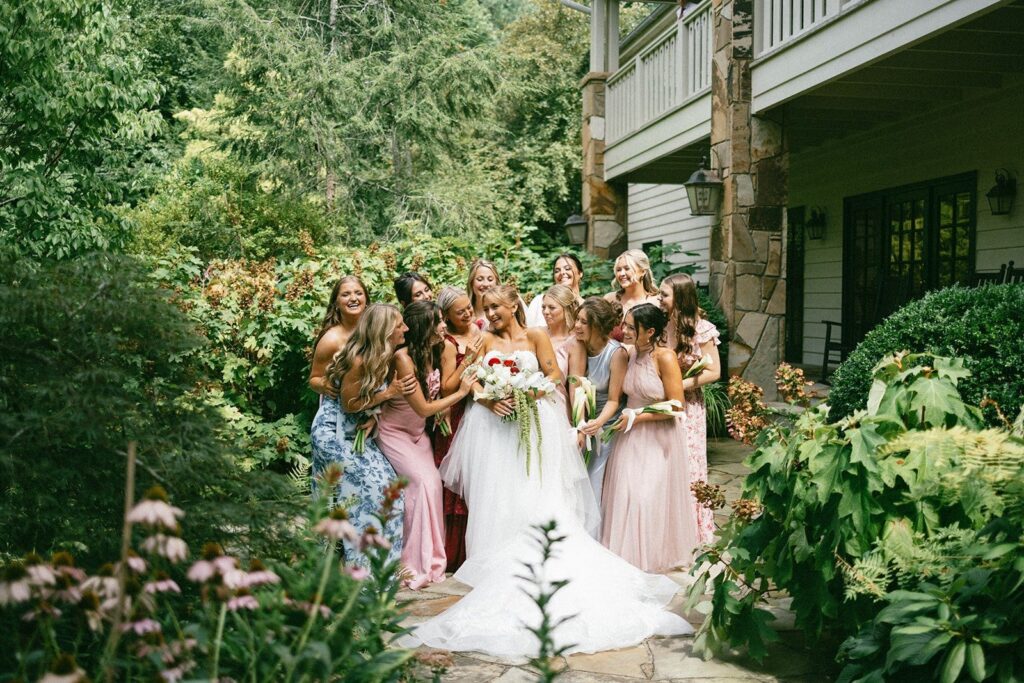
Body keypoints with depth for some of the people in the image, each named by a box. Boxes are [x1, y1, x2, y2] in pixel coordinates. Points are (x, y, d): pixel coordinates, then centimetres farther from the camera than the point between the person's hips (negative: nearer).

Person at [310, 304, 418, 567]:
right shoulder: (357, 360, -24)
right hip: (334, 435, -8)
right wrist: (389, 393, -18)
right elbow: (348, 405, -17)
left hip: (357, 434, 8)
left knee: (386, 485, 3)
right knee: (371, 489, -12)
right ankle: (362, 567, -2)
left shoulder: (383, 358, 0)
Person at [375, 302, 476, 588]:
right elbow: (423, 408, -21)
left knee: (433, 482, -10)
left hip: (418, 432, 6)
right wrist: (461, 393, -13)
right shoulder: (403, 358, -25)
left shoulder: (434, 352, -4)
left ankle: (431, 558, -1)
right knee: (423, 481, -20)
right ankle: (416, 563, -10)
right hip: (394, 433, -6)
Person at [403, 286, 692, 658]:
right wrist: (490, 400, -16)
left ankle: (531, 559, -2)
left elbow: (555, 375, -2)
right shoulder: (486, 341, 9)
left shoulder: (535, 337, 3)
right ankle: (497, 563, 3)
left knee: (533, 495, -5)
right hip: (493, 425, 2)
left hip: (532, 423, -2)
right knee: (497, 498, 0)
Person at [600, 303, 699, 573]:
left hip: (659, 437, -5)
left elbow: (675, 405, -16)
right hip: (631, 435, 5)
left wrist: (637, 417, -15)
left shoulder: (665, 358, -17)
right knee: (626, 493, 4)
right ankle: (628, 553, 19)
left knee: (652, 495, 1)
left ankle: (654, 554, 20)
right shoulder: (628, 354, 0)